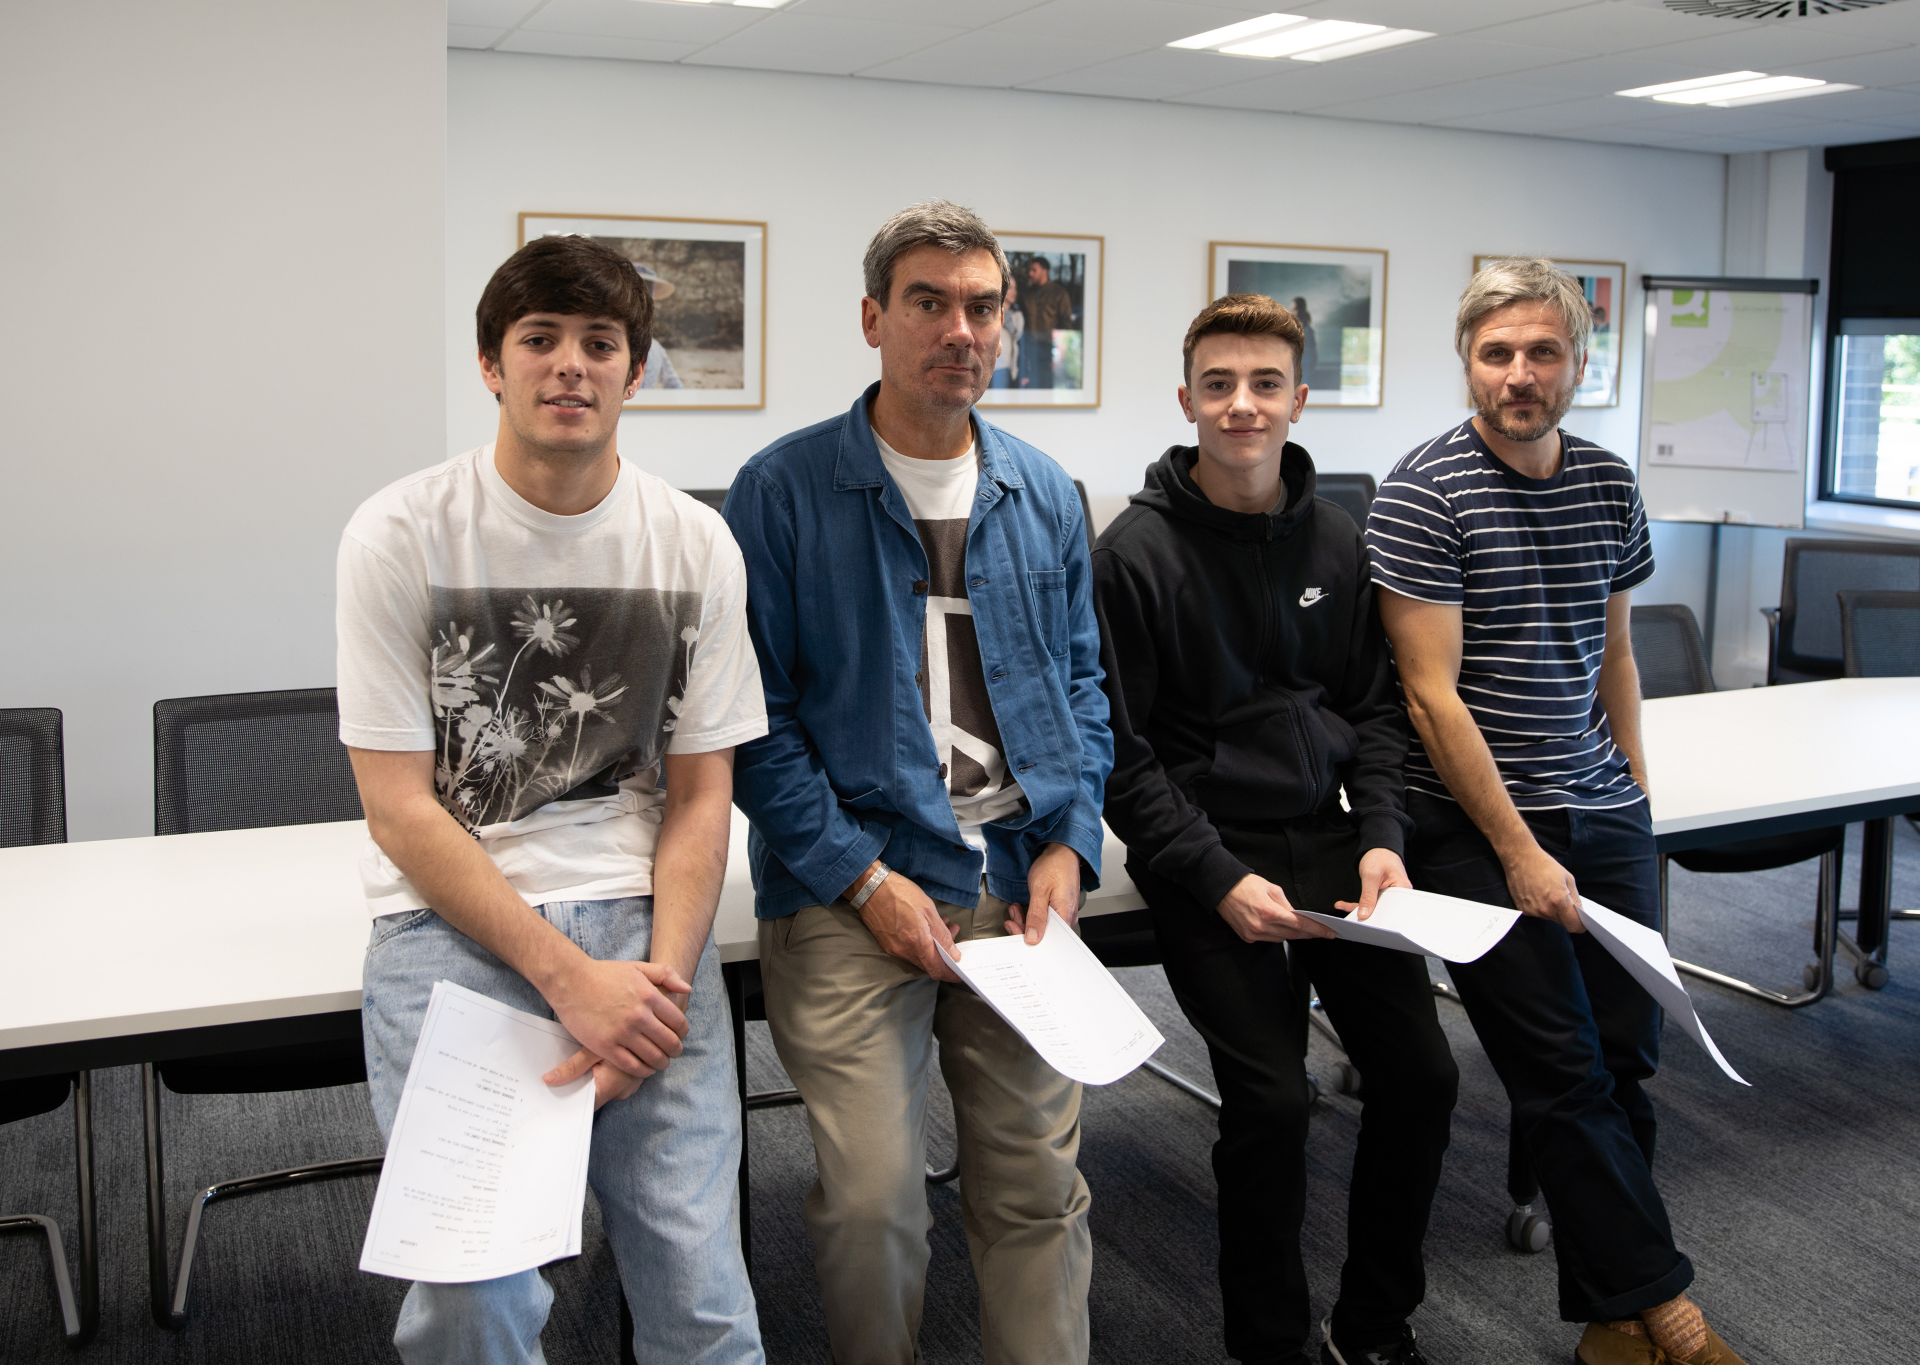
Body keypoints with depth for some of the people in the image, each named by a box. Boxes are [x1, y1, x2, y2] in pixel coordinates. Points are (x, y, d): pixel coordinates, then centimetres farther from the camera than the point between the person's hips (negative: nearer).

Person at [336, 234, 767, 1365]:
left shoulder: (695, 545, 4)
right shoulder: (400, 536, -4)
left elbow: (700, 796, 4)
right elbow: (400, 808, -7)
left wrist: (662, 980, -12)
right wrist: (571, 978, -15)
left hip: (642, 917, 2)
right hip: (451, 919, -1)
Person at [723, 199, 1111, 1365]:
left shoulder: (1045, 495, 11)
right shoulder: (786, 490, -4)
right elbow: (753, 713, -6)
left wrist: (1070, 843, 1)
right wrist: (864, 878, -12)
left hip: (1021, 883, 4)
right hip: (848, 890, -4)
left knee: (1040, 1189, 9)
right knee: (872, 1201, -3)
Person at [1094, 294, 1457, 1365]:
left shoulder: (1335, 541, 7)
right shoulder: (1138, 552, -10)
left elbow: (1373, 707, 12)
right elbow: (1120, 754, -10)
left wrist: (1383, 836, -4)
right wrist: (1219, 879, -17)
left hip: (1326, 834, 6)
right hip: (1203, 850, -5)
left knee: (1421, 1072, 2)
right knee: (1272, 1098, -14)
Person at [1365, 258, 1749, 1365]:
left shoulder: (1610, 486, 8)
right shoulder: (1423, 495, -11)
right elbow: (1432, 694, -14)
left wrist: (1635, 789, 16)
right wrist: (1519, 852, -14)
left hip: (1602, 814, 6)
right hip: (1475, 823, -5)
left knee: (1625, 1060, 7)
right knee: (1564, 1077, -2)